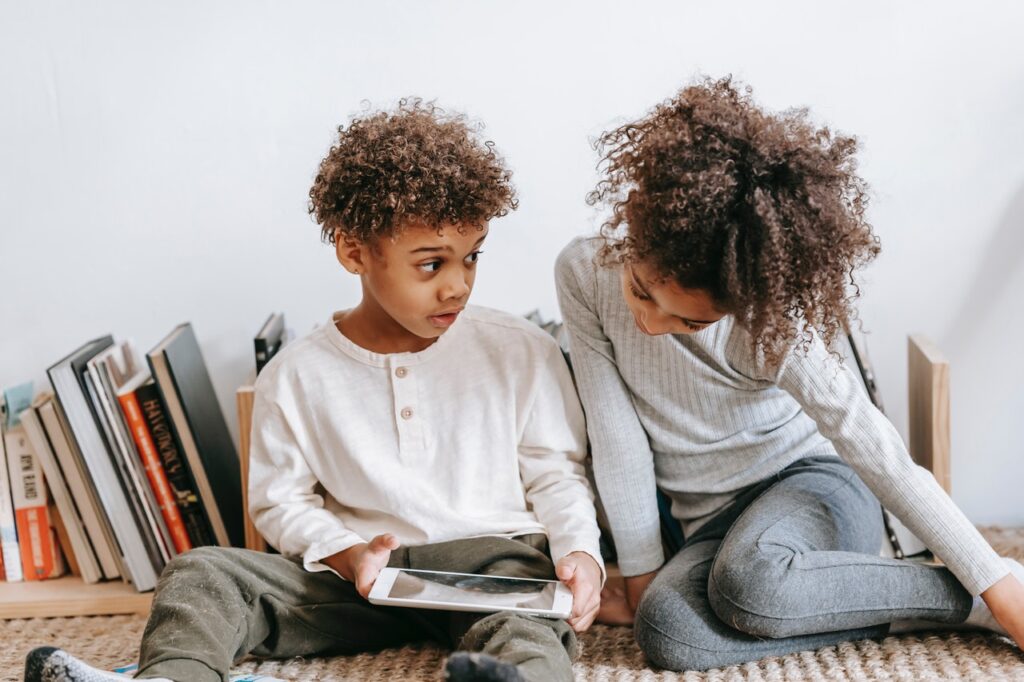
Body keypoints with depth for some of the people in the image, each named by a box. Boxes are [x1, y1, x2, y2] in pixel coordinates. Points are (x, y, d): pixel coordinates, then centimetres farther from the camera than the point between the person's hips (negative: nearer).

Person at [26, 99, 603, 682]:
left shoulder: (522, 353, 1)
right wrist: (347, 553, -11)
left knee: (531, 619, -37)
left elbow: (557, 473, 7)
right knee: (202, 574, -14)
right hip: (361, 576, 2)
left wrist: (580, 551, -12)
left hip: (493, 554, -2)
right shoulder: (299, 375, 2)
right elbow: (280, 498, 8)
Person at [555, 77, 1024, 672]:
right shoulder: (585, 273, -13)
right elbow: (617, 438, -9)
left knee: (751, 583, -40)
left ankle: (966, 598, -16)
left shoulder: (768, 325, -22)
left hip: (812, 484, -4)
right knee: (666, 630, -31)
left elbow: (878, 451, -19)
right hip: (715, 525, 4)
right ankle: (901, 611, -16)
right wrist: (642, 574, -7)